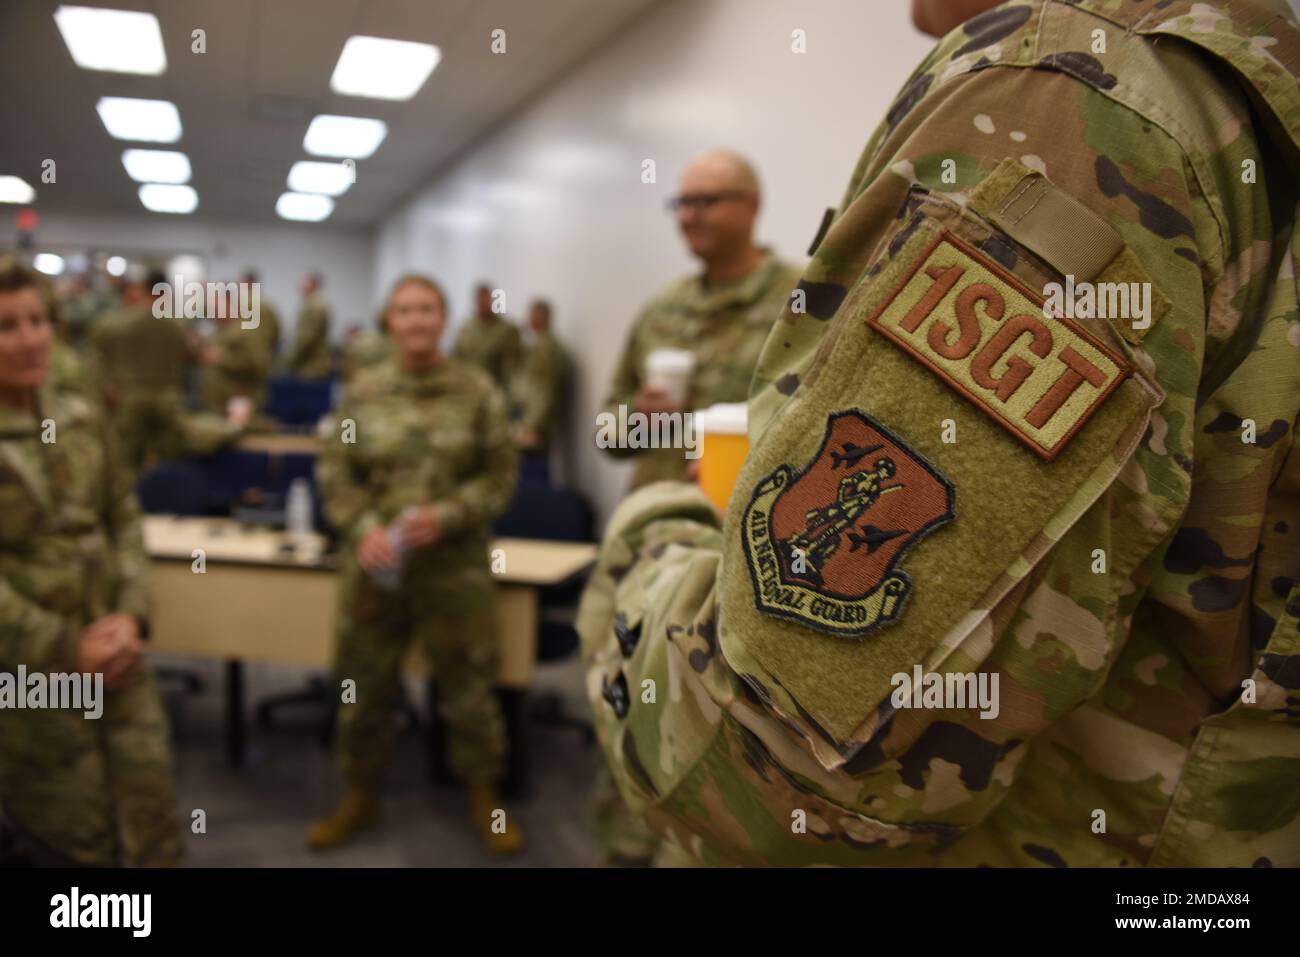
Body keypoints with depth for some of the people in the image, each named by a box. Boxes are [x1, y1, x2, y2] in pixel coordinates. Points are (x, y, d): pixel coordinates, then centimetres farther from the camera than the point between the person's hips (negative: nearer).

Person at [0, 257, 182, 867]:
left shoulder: (81, 419, 5)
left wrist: (130, 614, -7)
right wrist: (65, 650, -15)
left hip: (112, 653, 5)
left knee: (151, 818, 11)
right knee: (73, 838, 10)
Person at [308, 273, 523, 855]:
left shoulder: (477, 391, -3)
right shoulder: (363, 391, 1)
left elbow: (499, 474, -3)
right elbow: (335, 473, 3)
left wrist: (447, 516, -17)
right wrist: (364, 528, -13)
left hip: (455, 565, -2)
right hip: (374, 564, 2)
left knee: (469, 683, 8)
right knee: (364, 683, 14)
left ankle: (483, 796, 29)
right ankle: (360, 795, 35)